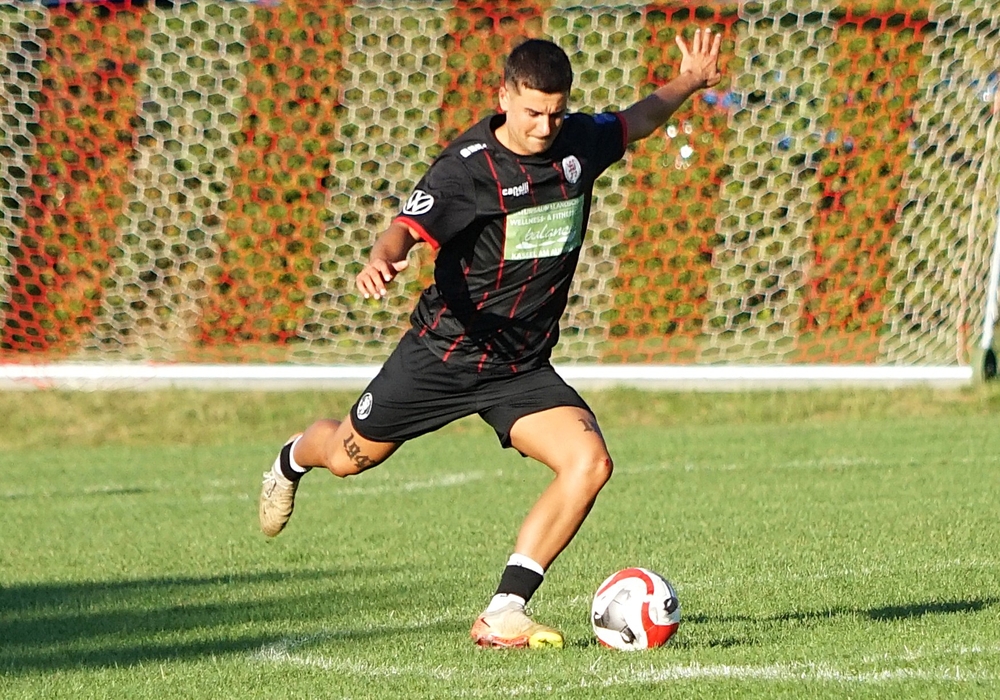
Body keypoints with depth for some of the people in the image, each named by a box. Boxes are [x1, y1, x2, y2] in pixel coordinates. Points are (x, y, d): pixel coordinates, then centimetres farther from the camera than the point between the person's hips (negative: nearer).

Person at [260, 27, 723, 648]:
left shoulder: (579, 143, -4)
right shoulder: (466, 167, -20)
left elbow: (635, 122, 20)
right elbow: (408, 229, -34)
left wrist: (690, 83, 18)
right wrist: (381, 260, -54)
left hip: (524, 369, 4)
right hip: (444, 354, -4)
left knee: (590, 462, -21)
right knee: (351, 457, 16)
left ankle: (504, 614, -18)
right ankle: (294, 459, 56)